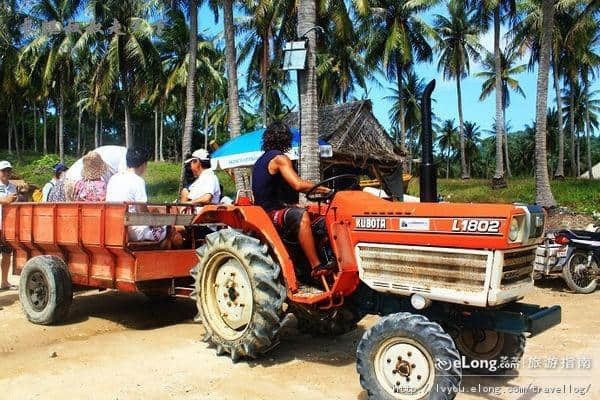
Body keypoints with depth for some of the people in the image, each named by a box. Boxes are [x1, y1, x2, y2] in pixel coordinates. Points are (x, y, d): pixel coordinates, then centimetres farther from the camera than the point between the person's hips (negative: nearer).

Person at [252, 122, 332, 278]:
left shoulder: (261, 160, 19)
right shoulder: (280, 158, -9)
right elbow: (298, 184, -22)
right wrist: (321, 188, -11)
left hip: (263, 210, 10)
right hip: (272, 213, -10)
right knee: (301, 216, -33)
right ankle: (316, 267, -39)